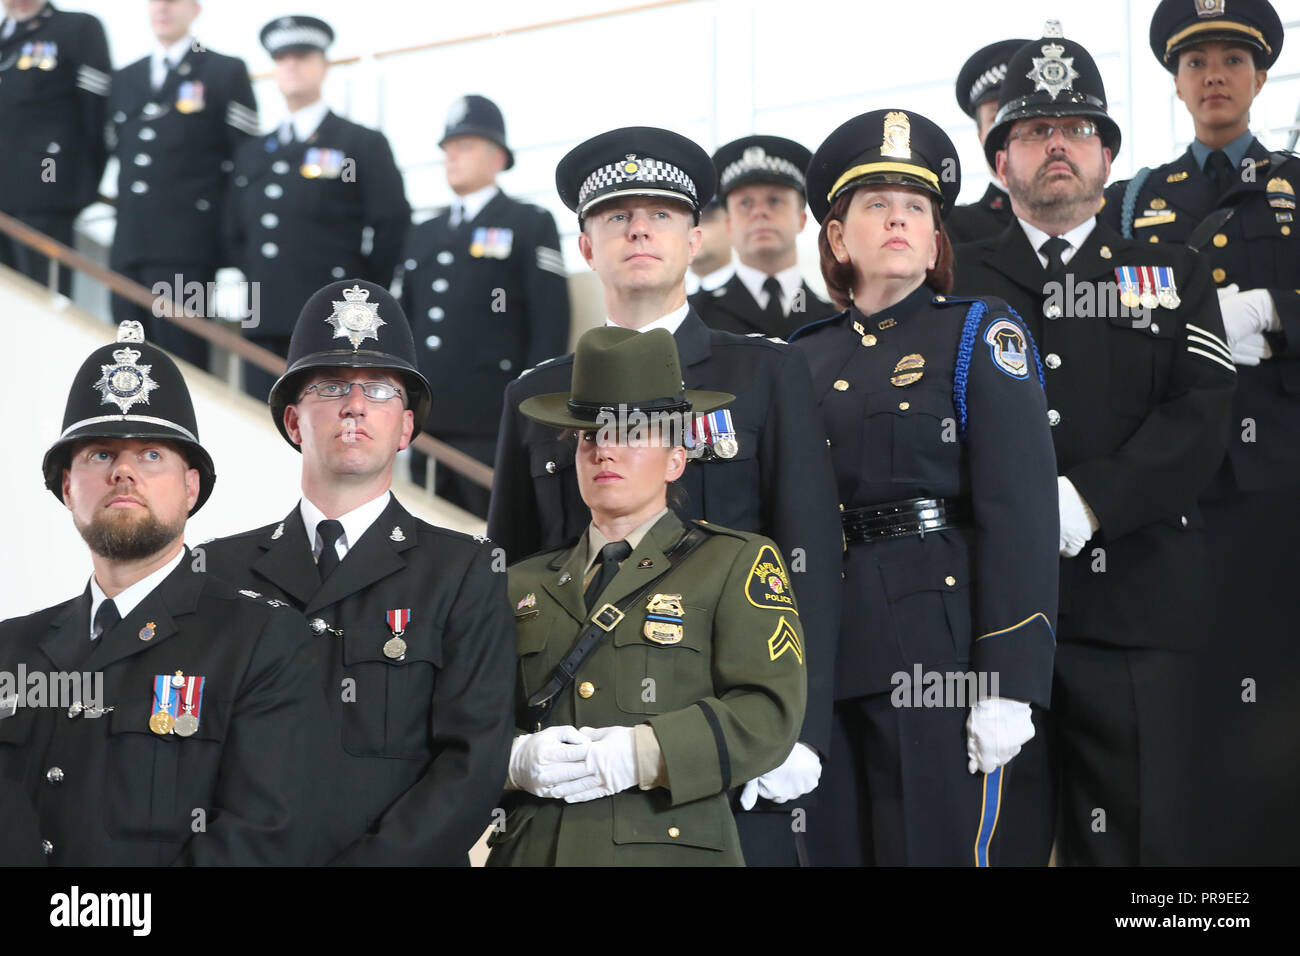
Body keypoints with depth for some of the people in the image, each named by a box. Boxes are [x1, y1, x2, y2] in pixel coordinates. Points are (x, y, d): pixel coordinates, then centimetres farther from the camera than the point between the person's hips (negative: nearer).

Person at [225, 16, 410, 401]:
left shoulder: (362, 144, 4)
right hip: (265, 330, 5)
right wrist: (265, 285, 14)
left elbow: (393, 225, -3)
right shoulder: (252, 153, 21)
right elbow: (235, 234, 25)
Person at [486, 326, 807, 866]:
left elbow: (769, 716, -7)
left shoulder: (738, 563, 5)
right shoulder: (524, 585, 15)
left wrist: (643, 754, -18)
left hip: (667, 847, -2)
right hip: (532, 848, 3)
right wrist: (518, 760, -11)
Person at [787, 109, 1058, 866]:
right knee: (834, 846, 8)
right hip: (825, 659, 4)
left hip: (942, 643, -4)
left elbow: (1022, 517, -8)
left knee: (943, 845, -2)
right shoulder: (805, 357, 14)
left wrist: (1010, 683, -16)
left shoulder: (981, 336, 1)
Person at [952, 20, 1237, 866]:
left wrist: (1089, 501, -14)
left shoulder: (1175, 278, 15)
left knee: (1143, 834, -2)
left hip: (1133, 603, 0)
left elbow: (1200, 416, 0)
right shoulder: (953, 283, 15)